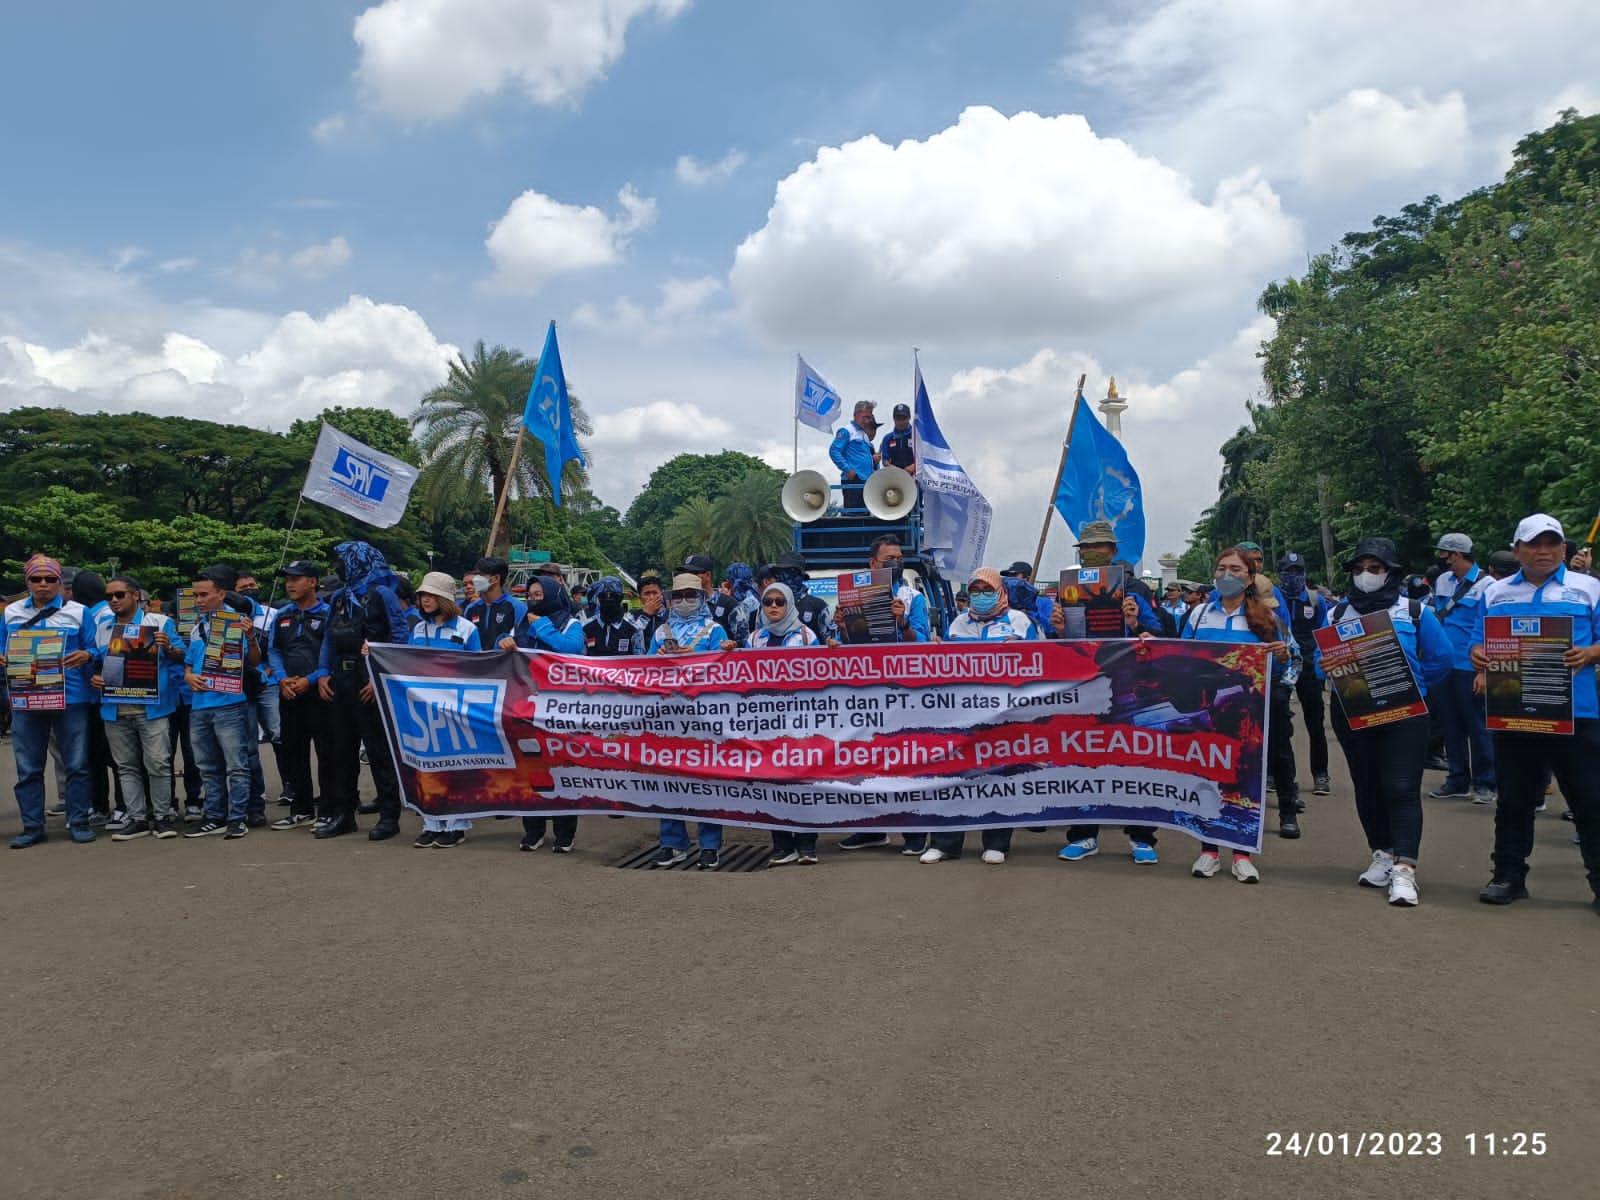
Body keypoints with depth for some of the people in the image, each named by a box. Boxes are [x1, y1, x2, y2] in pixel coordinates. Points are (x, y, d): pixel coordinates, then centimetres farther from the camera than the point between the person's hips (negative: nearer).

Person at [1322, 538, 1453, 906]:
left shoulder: (1415, 611, 3)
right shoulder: (1336, 614, 9)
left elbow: (1441, 657, 2)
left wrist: (1415, 690, -1)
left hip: (1404, 713, -3)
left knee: (1402, 789, -10)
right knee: (1366, 787, 10)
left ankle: (1404, 870, -13)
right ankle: (1382, 855, 24)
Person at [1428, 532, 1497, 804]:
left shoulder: (1485, 585, -10)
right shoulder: (1443, 580, 10)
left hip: (1469, 667, -6)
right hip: (1442, 665, 6)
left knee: (1477, 725, 2)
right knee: (1450, 724, 12)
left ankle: (1484, 784, 12)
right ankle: (1457, 780, 22)